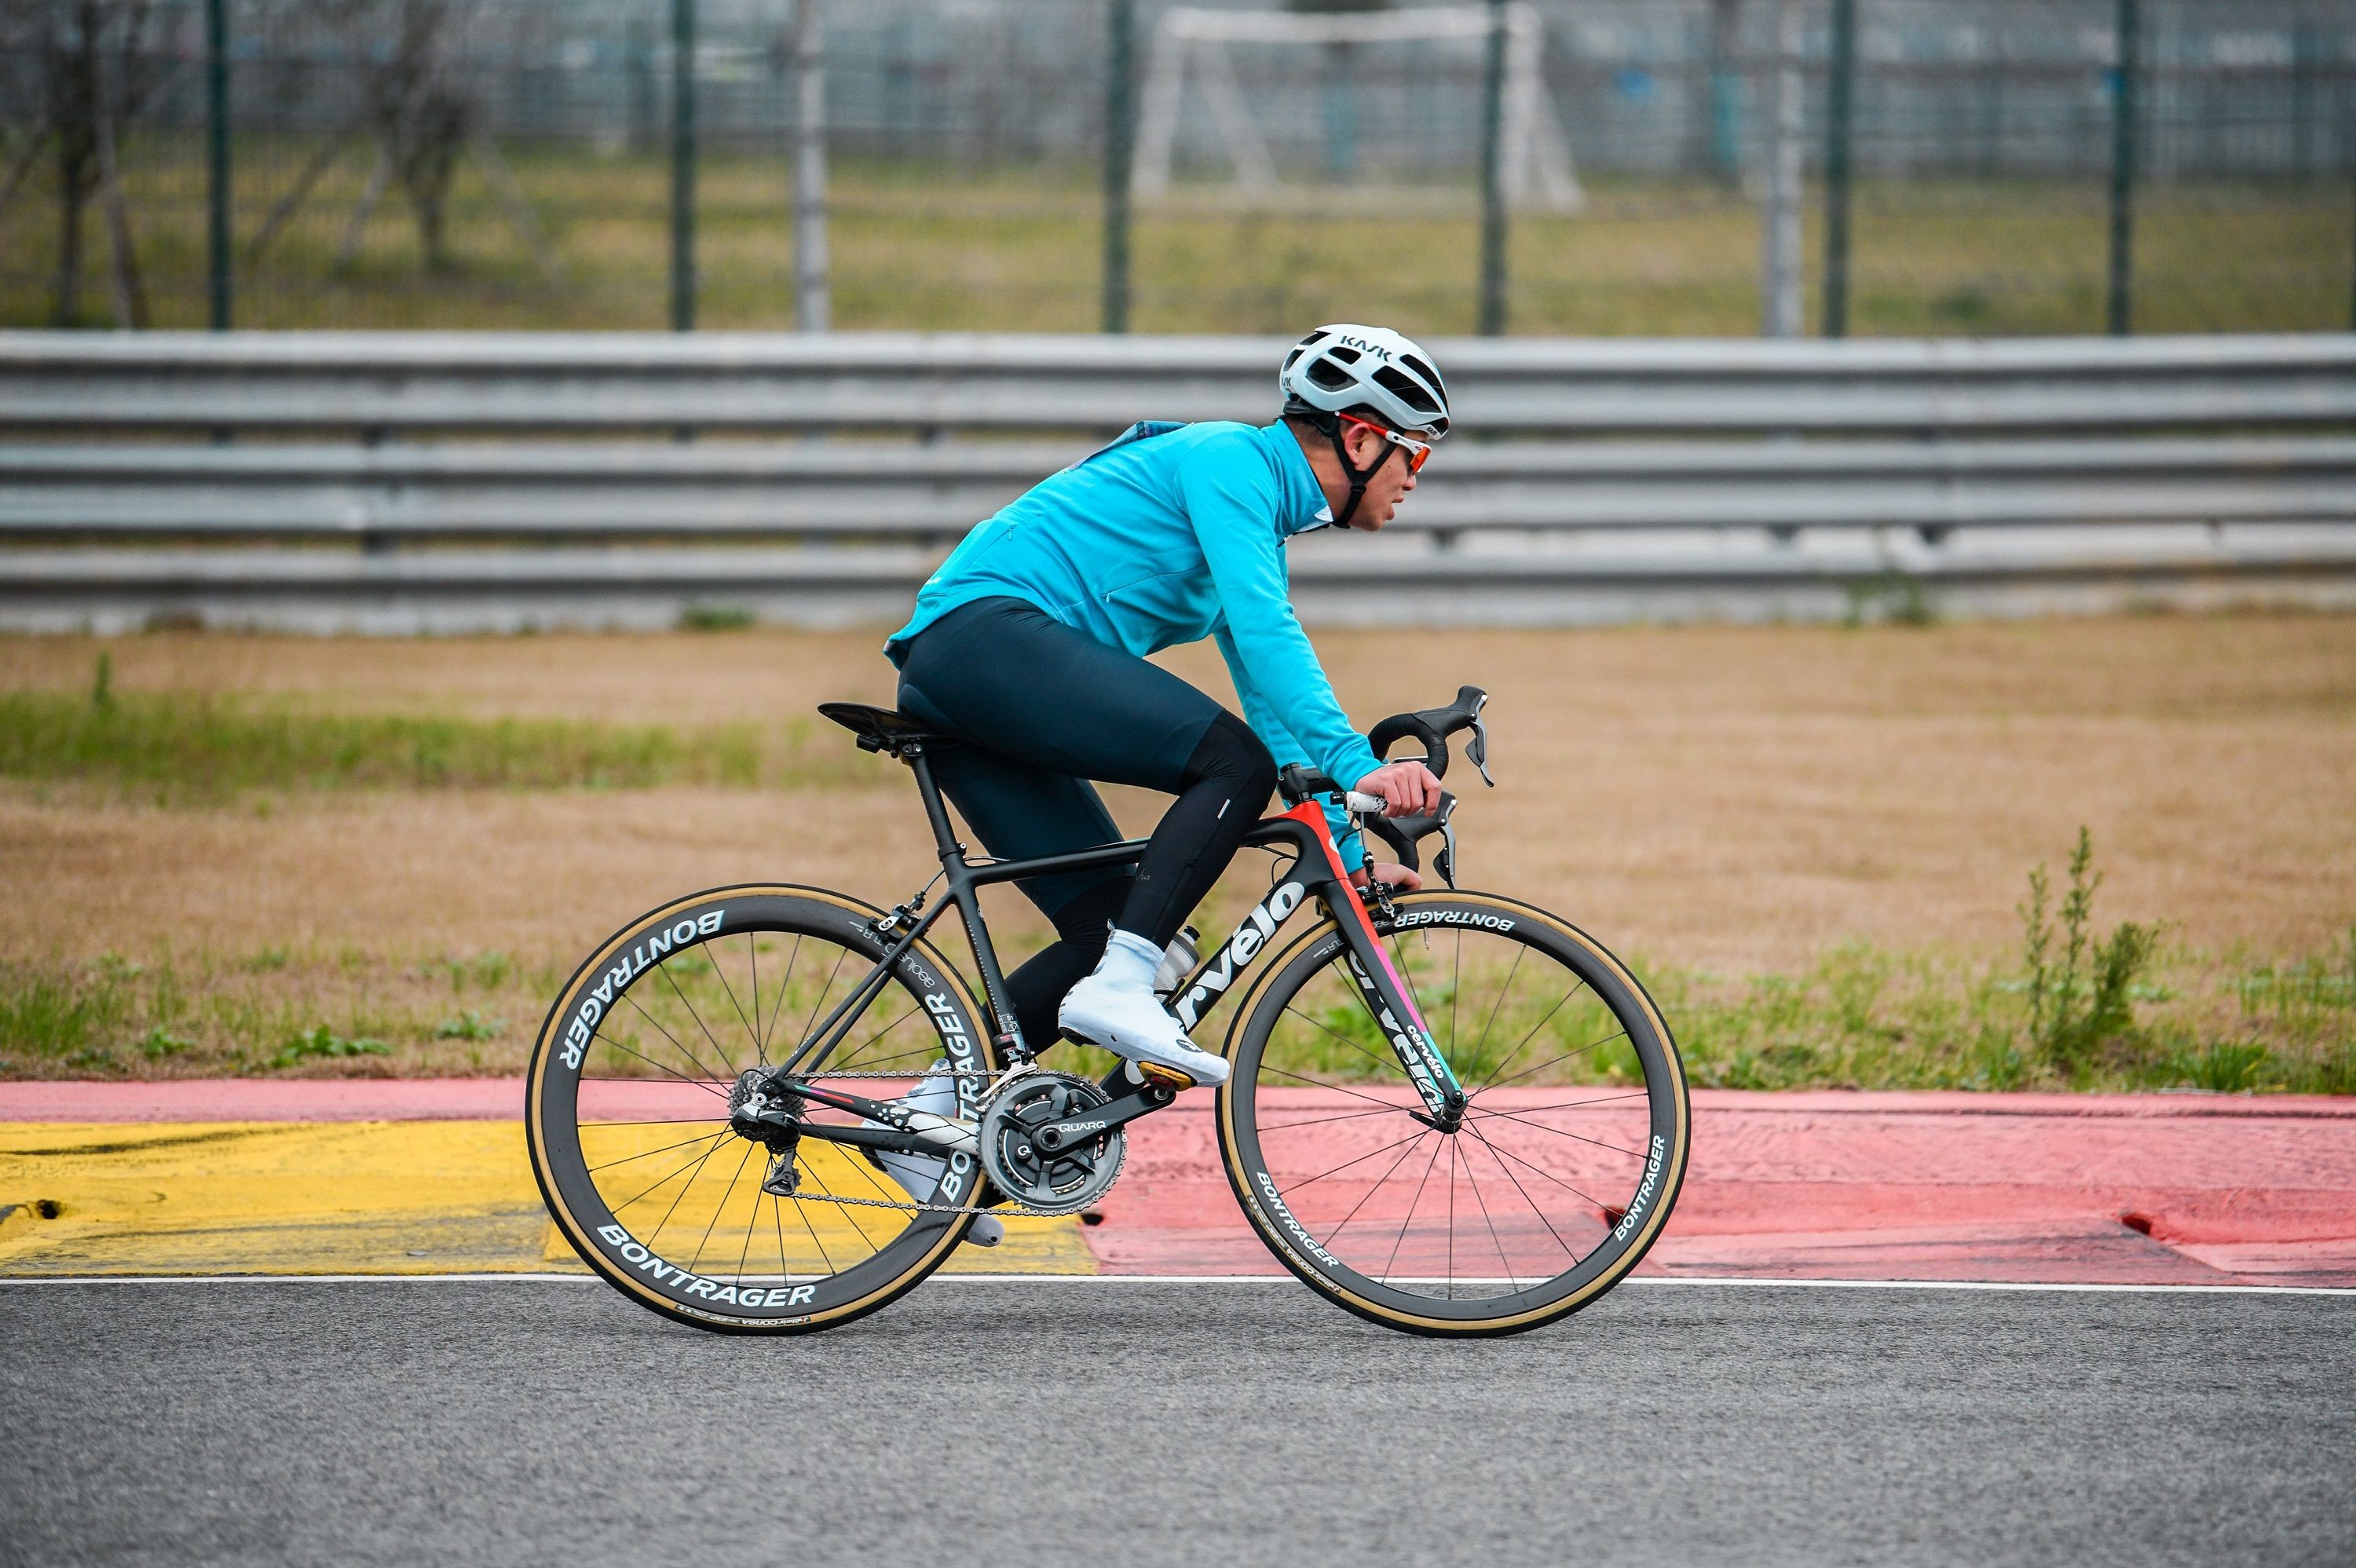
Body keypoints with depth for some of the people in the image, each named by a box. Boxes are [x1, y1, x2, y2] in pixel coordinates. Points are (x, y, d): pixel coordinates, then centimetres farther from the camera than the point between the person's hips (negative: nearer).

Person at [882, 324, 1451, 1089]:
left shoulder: (1269, 516, 25)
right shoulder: (1231, 458, -5)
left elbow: (1273, 699, 28)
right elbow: (1263, 629, -19)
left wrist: (1345, 855, 22)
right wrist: (1357, 765, -28)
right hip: (987, 630, -10)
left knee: (1112, 928, 5)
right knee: (1235, 762, -21)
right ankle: (1118, 990, -26)